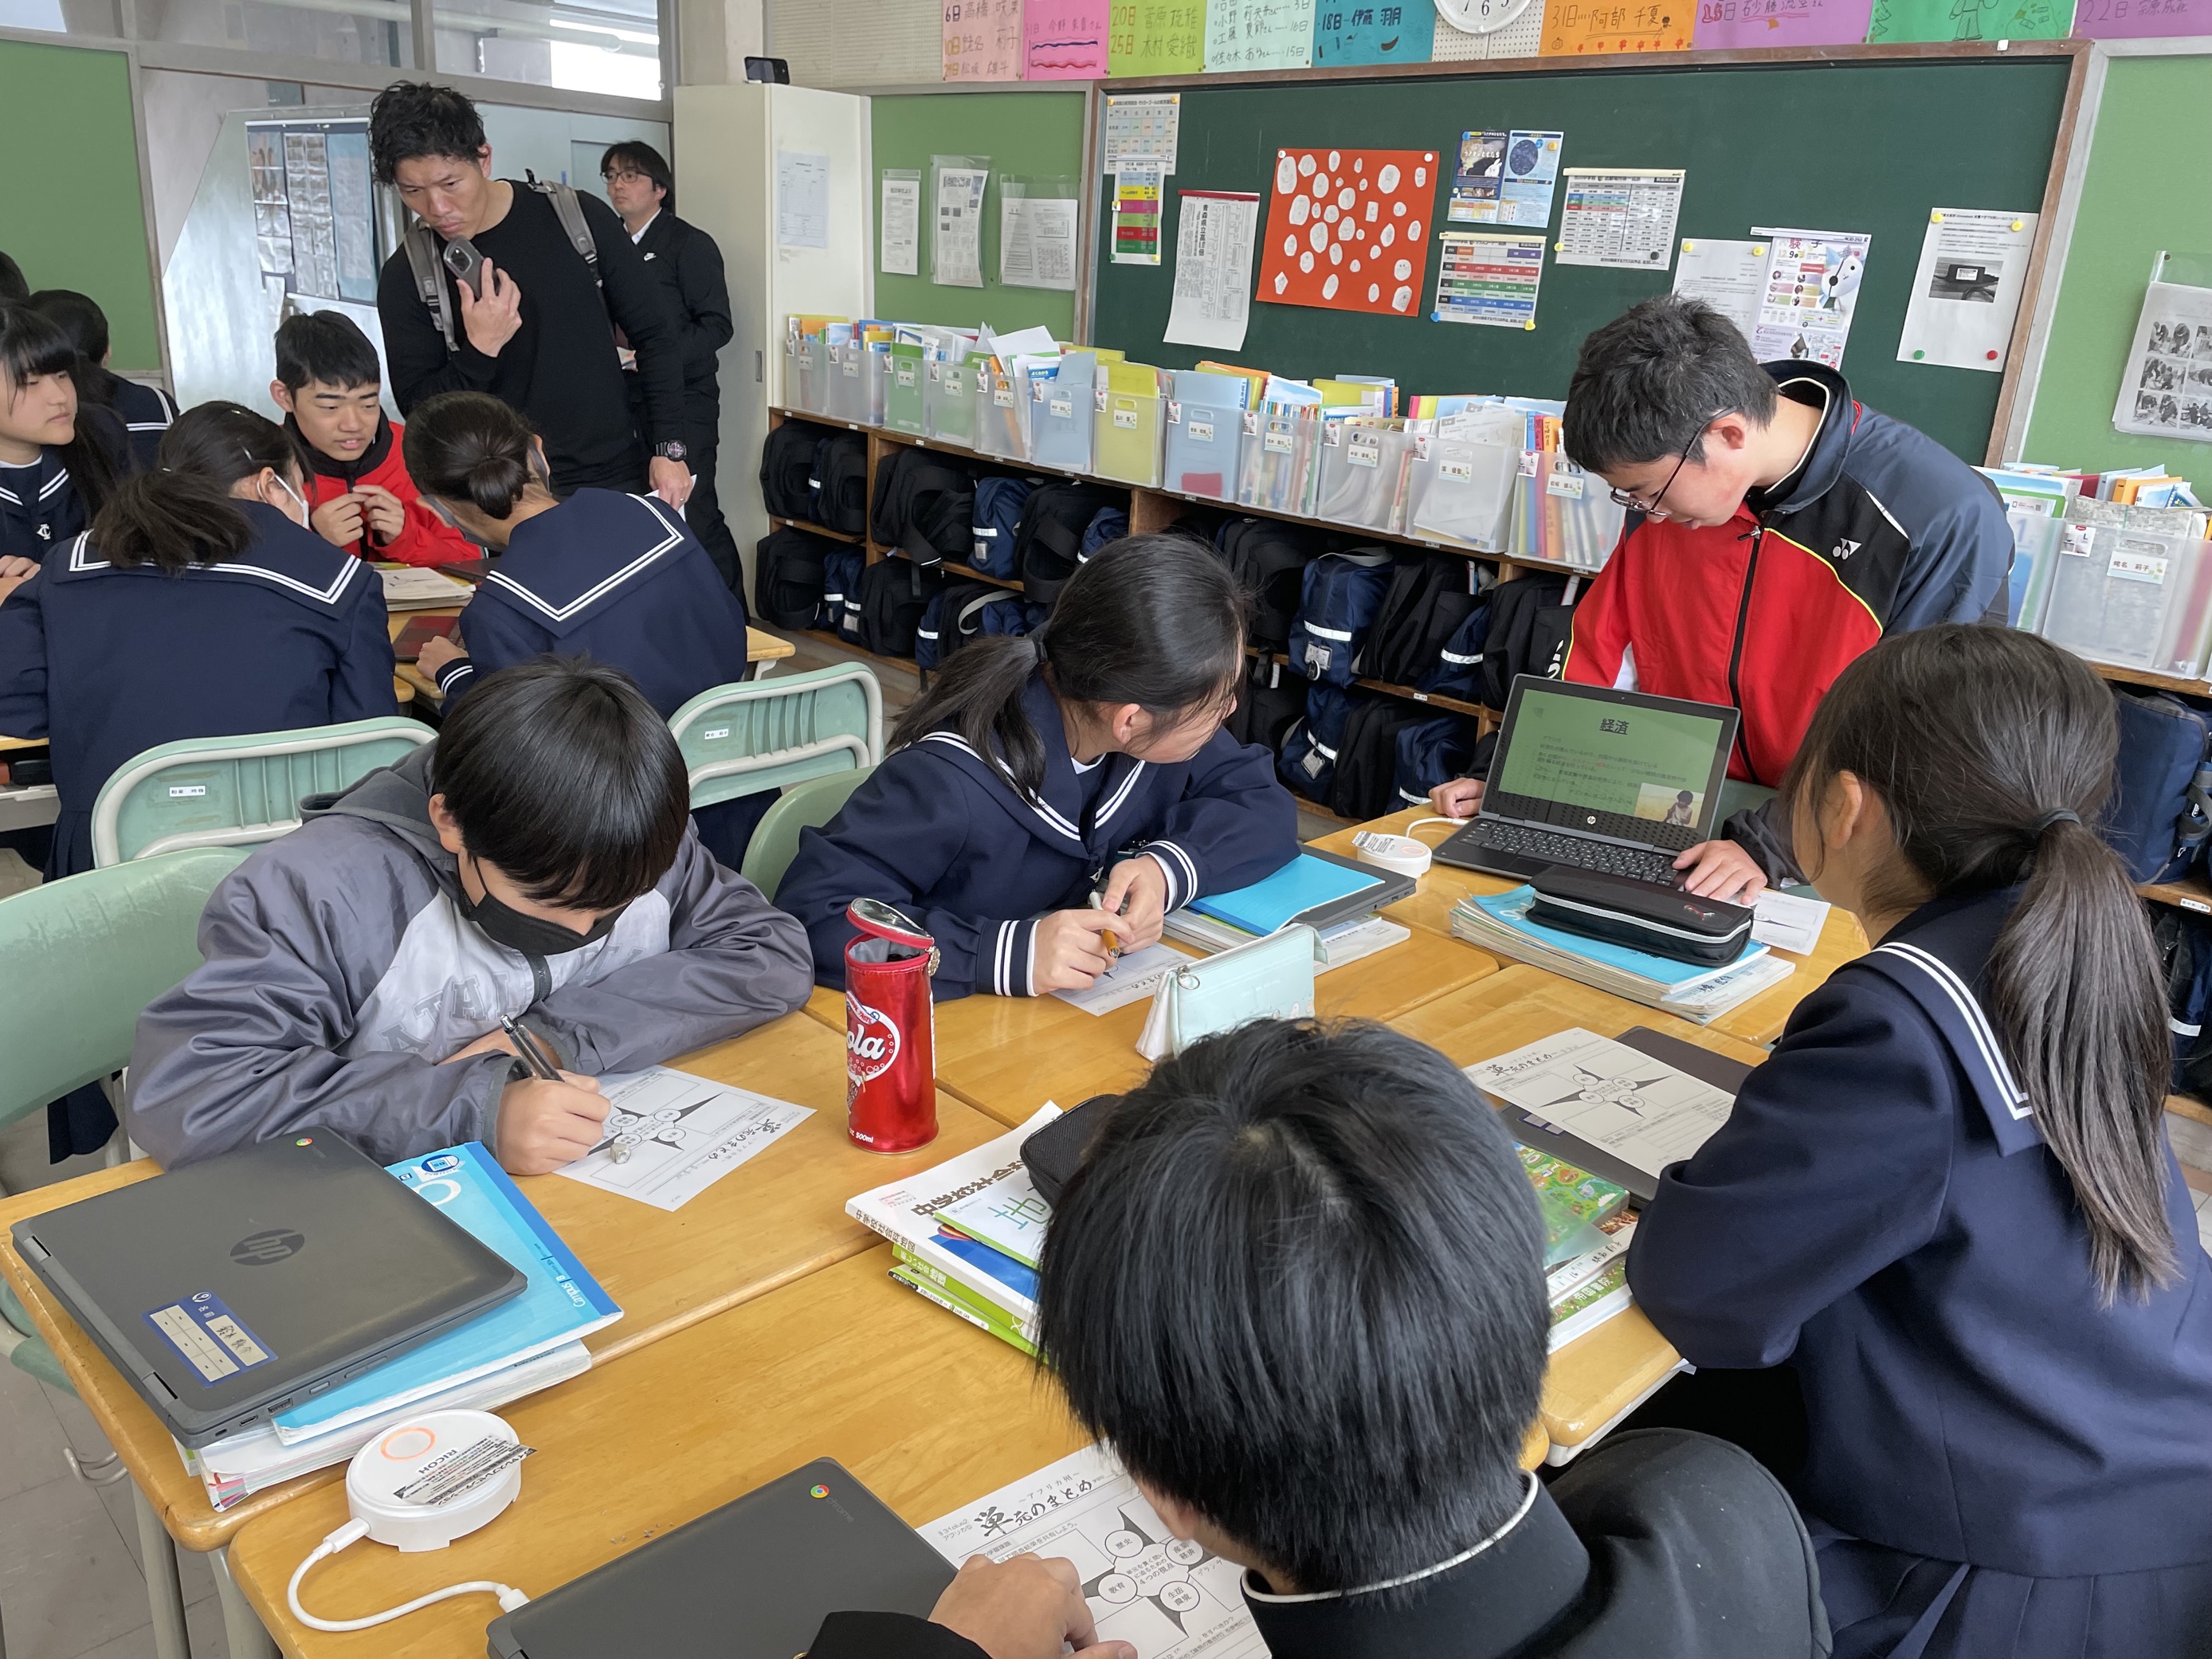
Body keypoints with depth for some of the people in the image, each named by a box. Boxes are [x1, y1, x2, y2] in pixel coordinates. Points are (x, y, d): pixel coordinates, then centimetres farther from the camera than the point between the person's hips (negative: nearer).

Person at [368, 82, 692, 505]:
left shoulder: (579, 219, -5)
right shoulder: (406, 277, -3)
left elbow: (655, 336, 2)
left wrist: (669, 450, -4)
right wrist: (479, 351, -19)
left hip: (616, 480, 1)